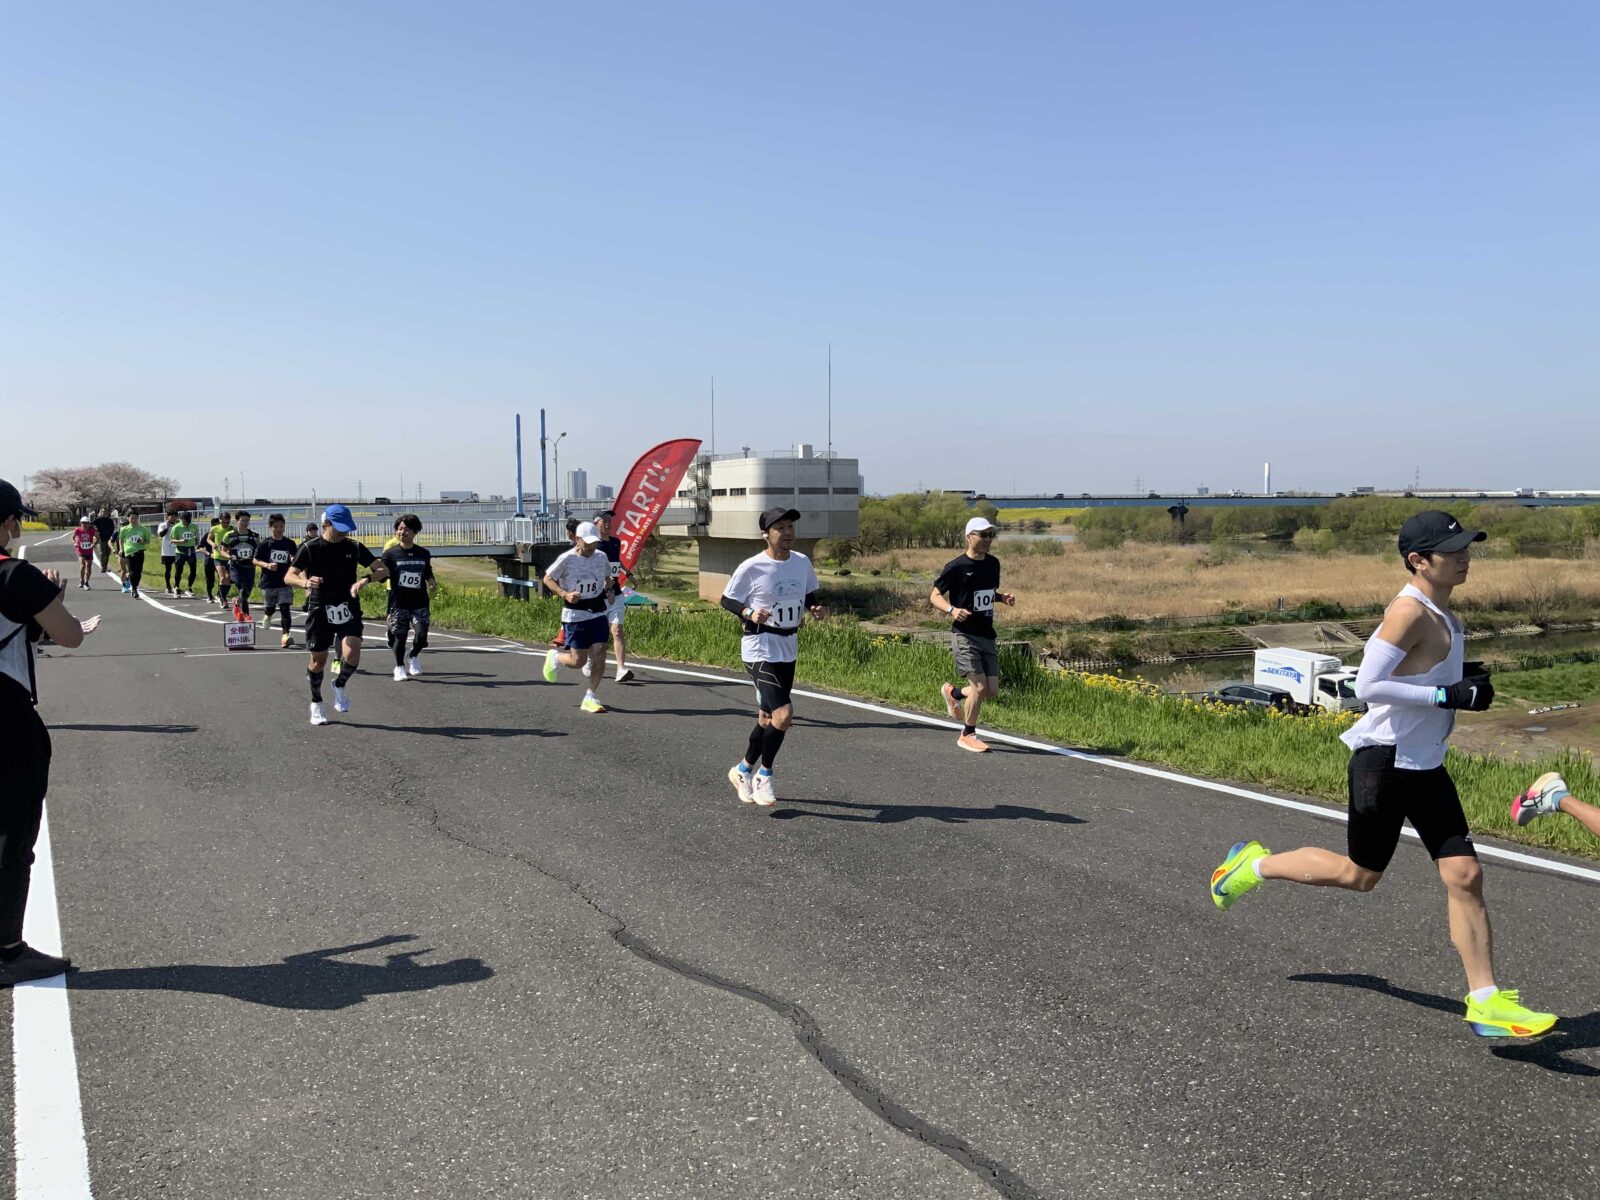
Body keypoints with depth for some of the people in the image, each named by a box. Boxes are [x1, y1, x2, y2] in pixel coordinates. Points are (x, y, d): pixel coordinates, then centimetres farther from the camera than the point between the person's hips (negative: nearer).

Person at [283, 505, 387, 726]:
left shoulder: (354, 547, 2)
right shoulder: (310, 548, -4)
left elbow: (383, 570, 2)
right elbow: (289, 576, -7)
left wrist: (366, 579, -19)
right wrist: (305, 582, -30)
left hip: (348, 610, 1)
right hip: (320, 610, -1)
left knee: (352, 655, -18)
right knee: (318, 660, 8)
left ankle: (340, 685, 13)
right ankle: (316, 704, 31)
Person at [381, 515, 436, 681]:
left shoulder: (423, 553, 7)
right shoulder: (391, 553, -2)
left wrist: (432, 581, 0)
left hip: (419, 603, 2)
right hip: (399, 603, -2)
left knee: (422, 634, -10)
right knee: (399, 636, 3)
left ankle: (414, 657, 20)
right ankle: (399, 667, 24)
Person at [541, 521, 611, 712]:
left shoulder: (601, 557, 3)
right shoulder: (567, 558, -11)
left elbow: (607, 576, 22)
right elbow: (547, 578, -3)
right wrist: (565, 594, -16)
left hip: (598, 614, 4)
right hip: (575, 615, -4)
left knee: (599, 655, -5)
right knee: (578, 661, -3)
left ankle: (590, 698, 8)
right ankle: (554, 656, 30)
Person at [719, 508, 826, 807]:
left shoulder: (802, 562, 3)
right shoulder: (751, 568, -14)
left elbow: (809, 594, 18)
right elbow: (727, 600, -5)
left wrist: (816, 609, -3)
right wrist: (749, 613, -22)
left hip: (788, 650, 7)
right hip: (760, 650, -7)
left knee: (768, 718, 15)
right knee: (783, 712, -19)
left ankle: (743, 770, 35)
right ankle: (764, 775, 2)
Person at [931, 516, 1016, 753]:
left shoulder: (993, 563, 10)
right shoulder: (956, 567, -9)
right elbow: (935, 595, -4)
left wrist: (1004, 597, 3)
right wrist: (952, 610, -23)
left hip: (987, 635, 7)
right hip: (964, 635, -6)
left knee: (992, 692, 5)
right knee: (979, 686, -13)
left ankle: (953, 693, 34)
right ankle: (968, 735, 8)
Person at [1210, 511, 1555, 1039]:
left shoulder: (1439, 611, 9)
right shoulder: (1410, 612, -20)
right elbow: (1367, 684, -26)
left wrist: (1464, 687, 7)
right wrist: (1446, 696, -24)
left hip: (1425, 767, 9)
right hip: (1384, 762, -8)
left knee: (1465, 876, 3)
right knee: (1359, 874, 8)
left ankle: (1485, 1002, 9)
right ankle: (1254, 865, 29)